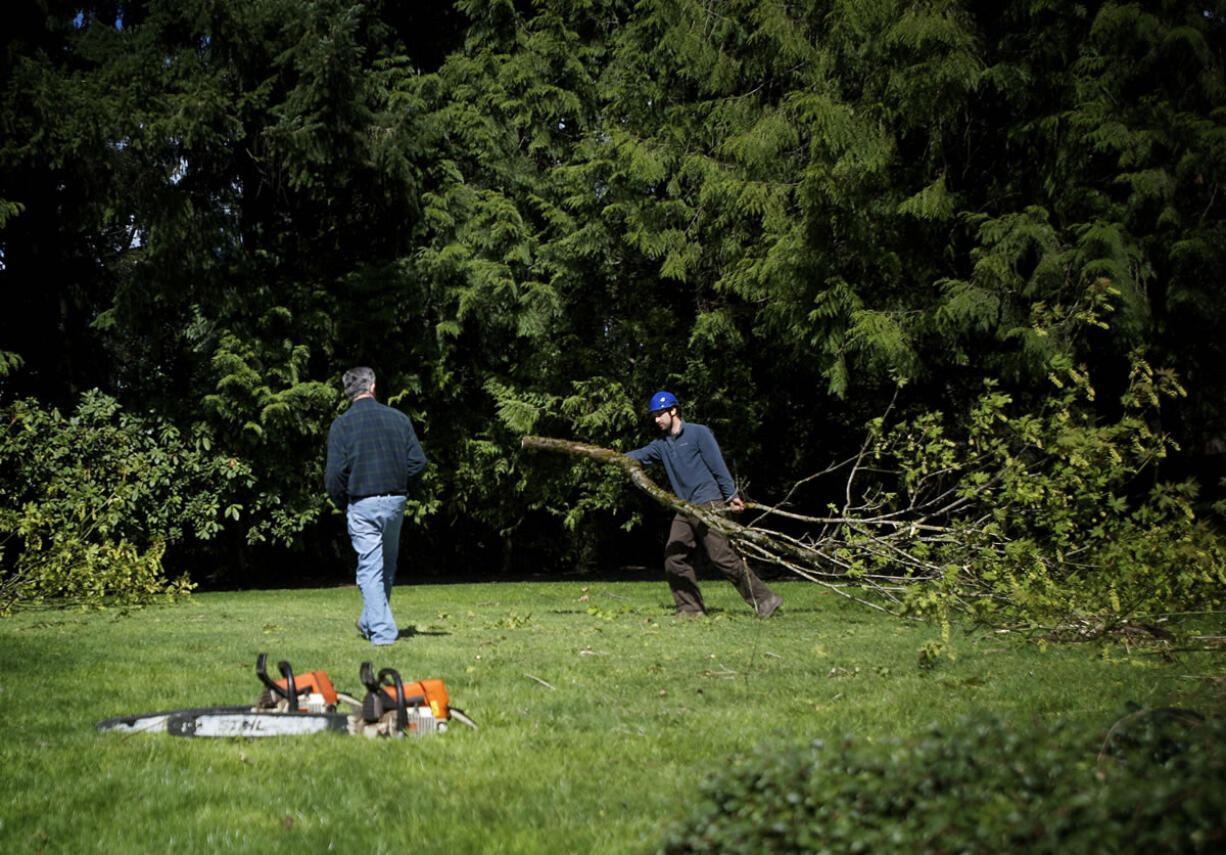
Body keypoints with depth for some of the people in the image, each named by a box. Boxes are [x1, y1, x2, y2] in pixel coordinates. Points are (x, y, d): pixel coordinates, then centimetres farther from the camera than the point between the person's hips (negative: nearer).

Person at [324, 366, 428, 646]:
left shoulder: (342, 424, -5)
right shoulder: (398, 418, 3)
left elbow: (334, 473, -10)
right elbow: (418, 461, -1)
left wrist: (342, 505, 5)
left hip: (362, 504, -3)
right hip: (395, 502, 3)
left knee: (370, 568, 0)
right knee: (387, 565, 20)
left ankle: (382, 631, -6)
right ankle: (370, 621, 31)